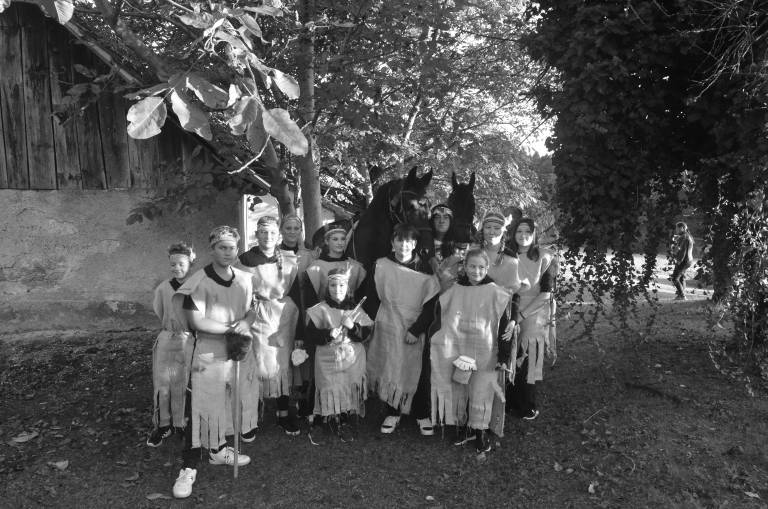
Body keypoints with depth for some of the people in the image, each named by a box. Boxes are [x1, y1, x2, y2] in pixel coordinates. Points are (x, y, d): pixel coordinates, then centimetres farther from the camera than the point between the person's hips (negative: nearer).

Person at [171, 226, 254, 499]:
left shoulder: (244, 279, 3)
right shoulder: (200, 280, -13)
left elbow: (252, 311, 10)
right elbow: (196, 321, -17)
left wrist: (246, 323, -13)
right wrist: (231, 328, -15)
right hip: (208, 354, -5)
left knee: (228, 403, 16)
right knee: (200, 409, -3)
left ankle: (218, 450, 36)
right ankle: (189, 468, 8)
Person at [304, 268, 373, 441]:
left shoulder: (355, 309, 1)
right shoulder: (320, 310, -6)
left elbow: (365, 333, -1)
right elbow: (309, 335, -7)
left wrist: (353, 327, -18)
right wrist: (328, 334, -20)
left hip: (352, 359, 2)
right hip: (328, 359, -2)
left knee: (349, 389, 4)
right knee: (332, 389, -1)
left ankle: (344, 422, 23)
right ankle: (335, 422, 20)